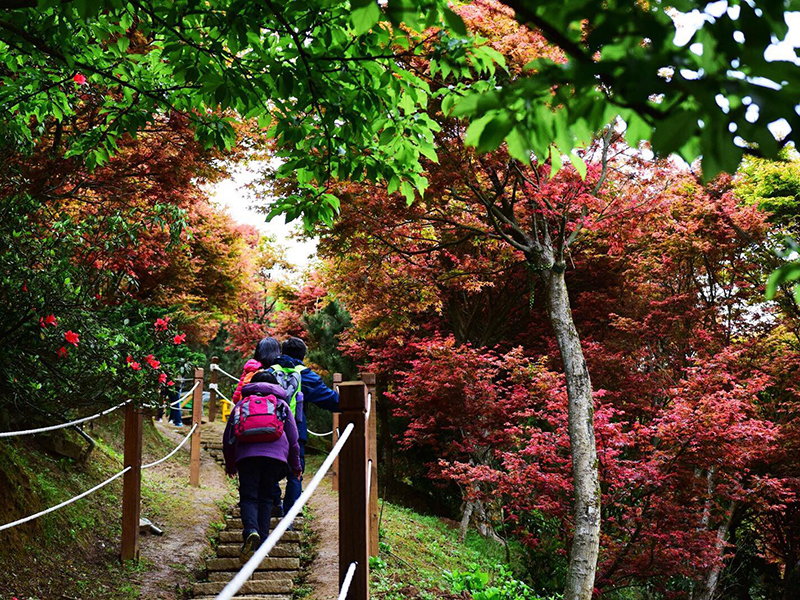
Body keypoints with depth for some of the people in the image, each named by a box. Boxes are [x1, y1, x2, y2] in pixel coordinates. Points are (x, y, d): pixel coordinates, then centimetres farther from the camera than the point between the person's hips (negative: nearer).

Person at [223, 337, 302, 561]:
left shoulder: (241, 405, 23)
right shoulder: (282, 405, 22)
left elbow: (227, 439, 24)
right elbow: (293, 439, 21)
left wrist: (230, 465, 38)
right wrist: (295, 466, 33)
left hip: (247, 454, -1)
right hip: (276, 454, 1)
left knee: (248, 497, 3)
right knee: (265, 497, 15)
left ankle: (251, 530, -24)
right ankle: (263, 538, 6)